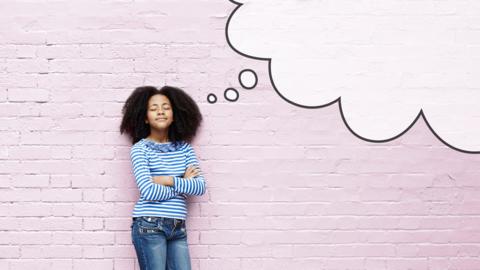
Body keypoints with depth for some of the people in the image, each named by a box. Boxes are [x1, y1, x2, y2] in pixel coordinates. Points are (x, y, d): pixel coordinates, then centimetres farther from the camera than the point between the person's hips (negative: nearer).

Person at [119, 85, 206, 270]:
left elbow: (200, 187, 0)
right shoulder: (140, 148, -4)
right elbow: (149, 192, -15)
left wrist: (168, 180, -11)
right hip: (149, 226, -4)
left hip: (178, 228, 4)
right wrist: (183, 184, -4)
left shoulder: (184, 147, 9)